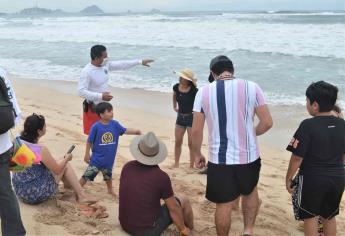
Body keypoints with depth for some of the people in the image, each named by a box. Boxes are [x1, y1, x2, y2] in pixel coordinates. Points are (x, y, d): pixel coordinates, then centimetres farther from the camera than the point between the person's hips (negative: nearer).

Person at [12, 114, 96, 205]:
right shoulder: (41, 150, -23)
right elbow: (57, 170, -11)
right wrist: (67, 158, 9)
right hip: (37, 194, -7)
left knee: (53, 163, 23)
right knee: (66, 165, 9)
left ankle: (68, 184, 44)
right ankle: (81, 195, 13)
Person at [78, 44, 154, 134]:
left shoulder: (105, 65, -1)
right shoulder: (87, 72, -23)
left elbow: (121, 65, 11)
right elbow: (81, 91, -28)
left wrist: (140, 62, 13)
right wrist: (100, 96, -34)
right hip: (93, 109, -8)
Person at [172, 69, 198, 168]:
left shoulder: (193, 90, -20)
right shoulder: (176, 87, -3)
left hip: (191, 118, -5)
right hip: (180, 117, 5)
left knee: (191, 143, 1)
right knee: (178, 142, 9)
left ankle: (191, 166, 12)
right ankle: (176, 164, 22)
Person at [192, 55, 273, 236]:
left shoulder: (204, 92, -5)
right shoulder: (251, 87, -5)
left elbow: (196, 130, -4)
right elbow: (267, 123, -5)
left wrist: (197, 155, 11)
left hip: (219, 159, -1)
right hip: (249, 157, 1)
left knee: (224, 205, 14)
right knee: (250, 192, 28)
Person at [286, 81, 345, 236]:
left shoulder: (308, 125, -19)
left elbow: (297, 157, -16)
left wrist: (288, 178, -3)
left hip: (312, 178, -5)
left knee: (310, 216, 12)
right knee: (329, 217, 20)